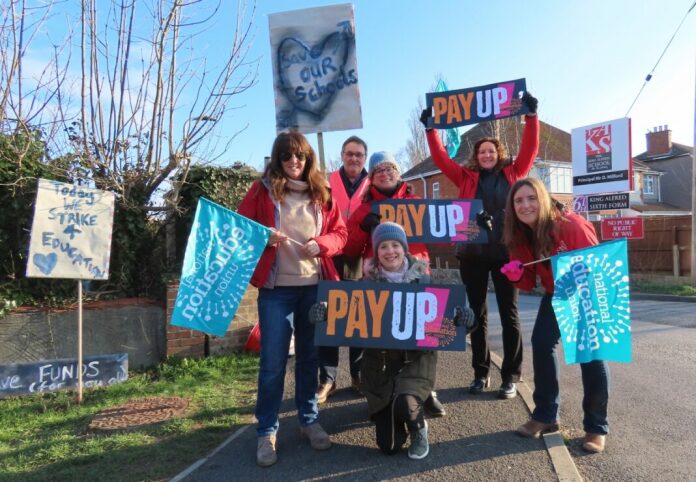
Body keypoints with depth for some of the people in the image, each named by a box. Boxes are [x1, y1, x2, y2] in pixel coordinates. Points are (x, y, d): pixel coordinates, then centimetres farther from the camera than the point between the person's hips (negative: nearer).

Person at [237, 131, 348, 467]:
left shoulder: (321, 193, 8)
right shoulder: (262, 190, 0)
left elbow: (340, 233, 9)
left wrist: (320, 244, -11)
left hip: (315, 286, 3)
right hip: (275, 288, -3)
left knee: (310, 356, 13)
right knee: (273, 362, 1)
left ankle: (309, 421, 30)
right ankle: (266, 431, 18)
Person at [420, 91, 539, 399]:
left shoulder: (513, 173, 10)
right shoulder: (466, 177, 11)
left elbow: (530, 149, 3)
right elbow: (440, 158, 7)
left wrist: (531, 116, -1)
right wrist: (430, 128, 4)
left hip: (505, 252, -1)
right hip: (472, 254, 2)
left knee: (509, 314, 5)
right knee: (477, 314, 9)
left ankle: (511, 376, 14)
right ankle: (481, 373, 22)